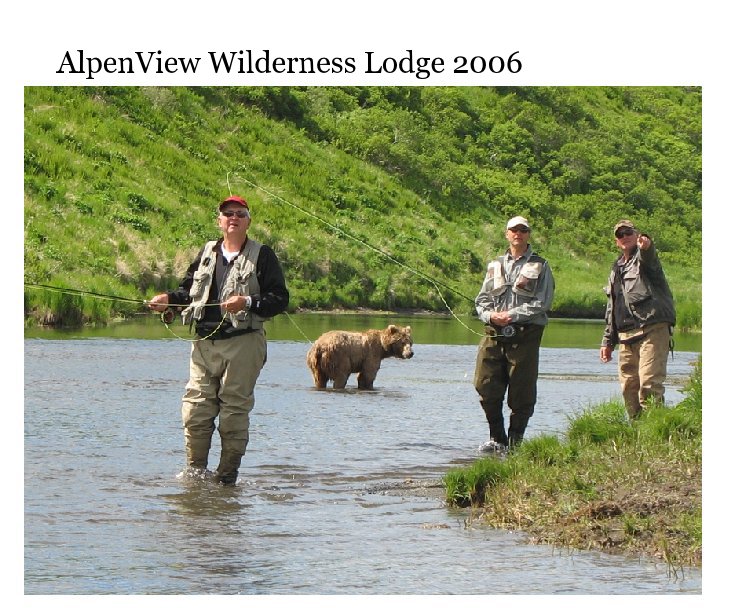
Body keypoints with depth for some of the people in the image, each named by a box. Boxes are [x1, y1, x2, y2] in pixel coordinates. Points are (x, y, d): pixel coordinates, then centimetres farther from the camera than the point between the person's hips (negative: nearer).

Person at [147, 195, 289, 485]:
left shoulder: (262, 255, 3)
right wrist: (169, 298, 8)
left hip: (242, 343, -4)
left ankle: (226, 477, 5)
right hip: (204, 342, 4)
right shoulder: (207, 252, 17)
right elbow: (189, 289, 27)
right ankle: (195, 472, 10)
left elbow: (280, 298, -3)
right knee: (195, 409, -1)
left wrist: (247, 303, -17)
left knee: (235, 411, -3)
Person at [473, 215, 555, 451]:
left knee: (522, 394, -2)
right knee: (486, 388, -1)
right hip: (494, 335, 3)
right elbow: (482, 299, 15)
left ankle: (515, 440, 10)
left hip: (525, 336, -3)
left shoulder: (540, 266, 5)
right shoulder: (495, 265, 17)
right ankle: (497, 438, 13)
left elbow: (542, 303, -4)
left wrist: (512, 315, -12)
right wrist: (491, 315, -7)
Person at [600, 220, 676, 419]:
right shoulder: (616, 270, 24)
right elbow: (611, 309, 29)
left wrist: (645, 246, -51)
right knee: (628, 386, 6)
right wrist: (607, 341, 24)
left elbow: (649, 260, -27)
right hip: (626, 336, 8)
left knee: (649, 384, -16)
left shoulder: (644, 257, 2)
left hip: (653, 329, -8)